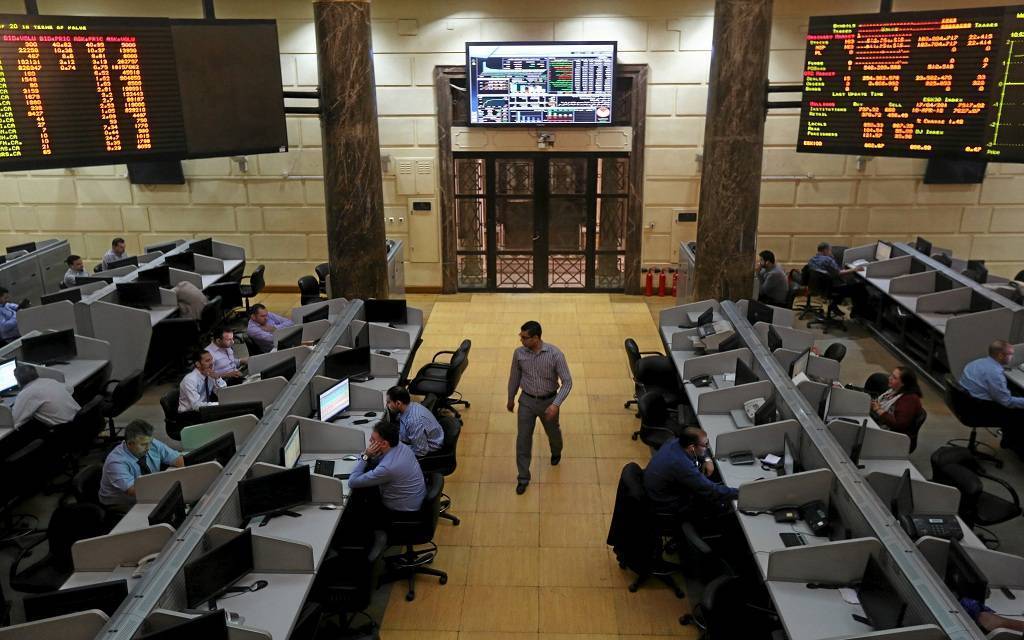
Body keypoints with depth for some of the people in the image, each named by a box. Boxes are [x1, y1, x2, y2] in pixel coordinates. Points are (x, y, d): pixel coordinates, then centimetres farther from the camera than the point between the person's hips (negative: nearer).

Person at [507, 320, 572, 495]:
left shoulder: (555, 354, -23)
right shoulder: (519, 353, -13)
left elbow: (567, 382, -19)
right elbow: (514, 377, 4)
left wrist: (556, 404, -30)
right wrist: (510, 399, 15)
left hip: (548, 401, -1)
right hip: (527, 401, 1)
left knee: (553, 432, 23)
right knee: (523, 439, 4)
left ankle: (556, 453, 57)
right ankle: (523, 477, 21)